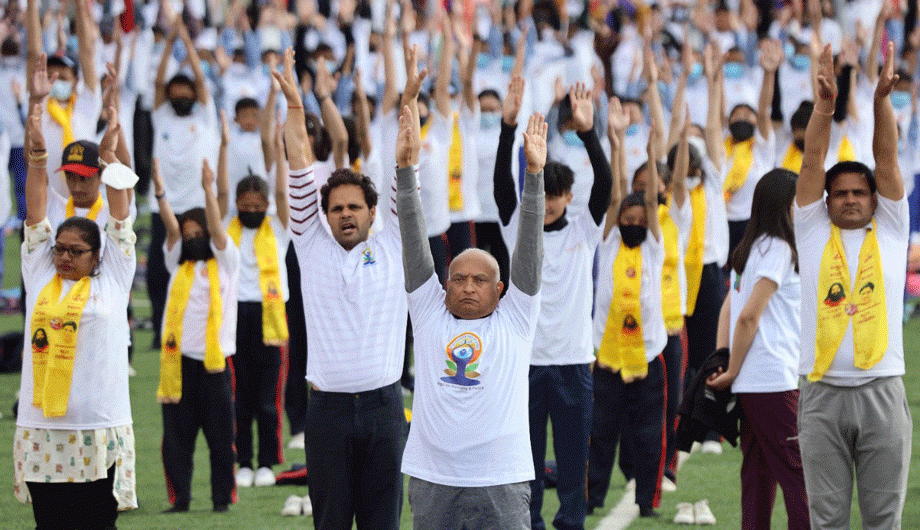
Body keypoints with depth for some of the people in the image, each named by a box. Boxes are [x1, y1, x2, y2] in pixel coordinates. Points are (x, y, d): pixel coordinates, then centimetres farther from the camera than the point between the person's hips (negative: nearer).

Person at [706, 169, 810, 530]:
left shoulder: (748, 250, 16)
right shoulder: (778, 249, -11)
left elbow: (729, 309, 14)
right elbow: (749, 316, -15)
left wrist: (720, 361, 6)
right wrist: (732, 371, -8)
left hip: (751, 385, 9)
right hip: (776, 381, -9)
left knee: (759, 473, 10)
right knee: (798, 473, -9)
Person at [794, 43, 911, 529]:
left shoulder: (891, 230, 12)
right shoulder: (813, 231, 12)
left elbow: (887, 161, 2)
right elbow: (812, 164, 2)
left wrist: (881, 98, -11)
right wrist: (824, 106, -11)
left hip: (882, 393, 0)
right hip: (823, 395, 0)